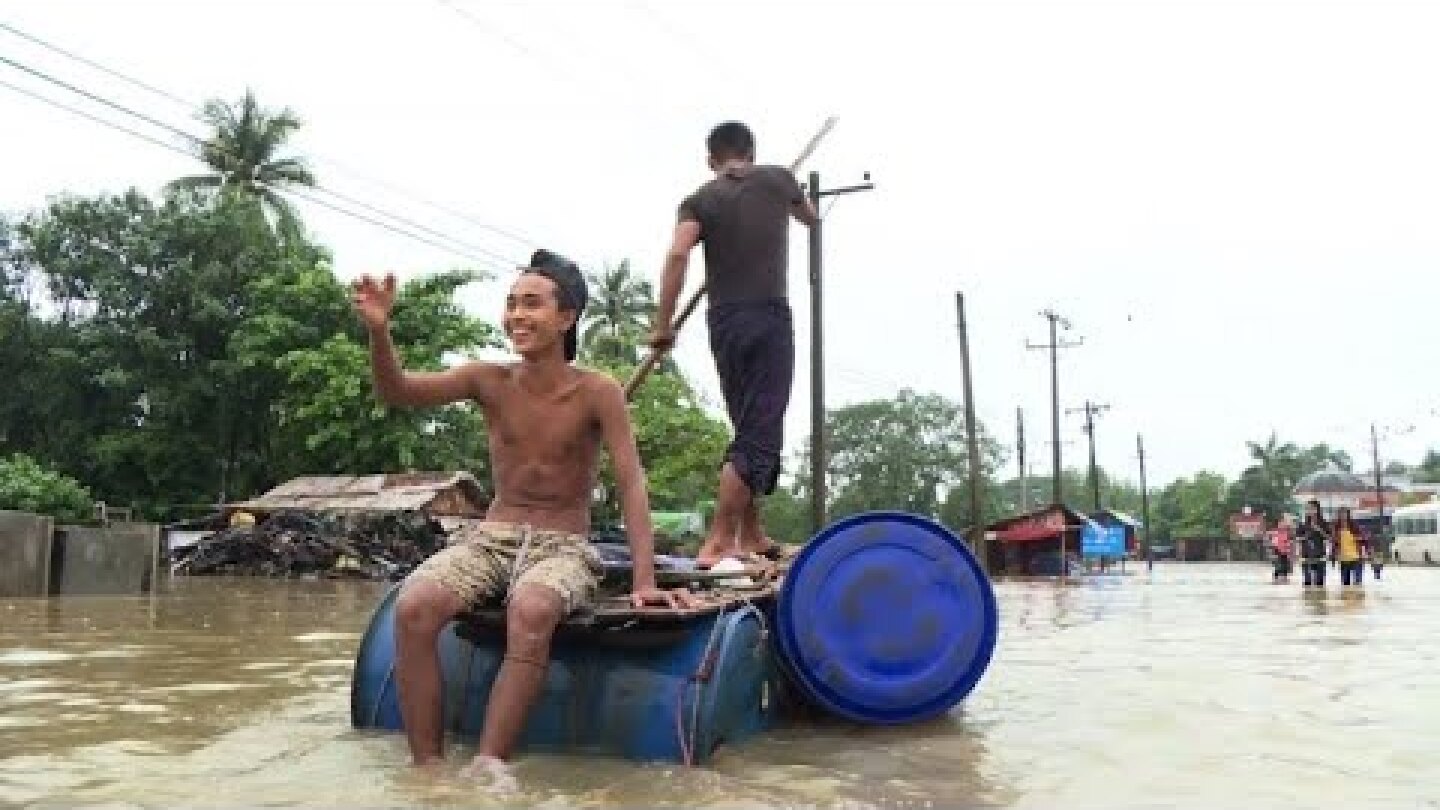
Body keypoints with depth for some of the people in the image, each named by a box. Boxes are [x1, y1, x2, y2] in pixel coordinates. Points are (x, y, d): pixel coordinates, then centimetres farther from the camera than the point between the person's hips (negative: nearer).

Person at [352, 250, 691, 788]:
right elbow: (398, 392, -8)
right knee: (412, 608, -27)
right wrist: (379, 332, -29)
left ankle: (486, 766, -32)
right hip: (490, 537, 3)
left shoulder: (599, 393, -8)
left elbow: (631, 484, -13)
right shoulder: (490, 380, 1)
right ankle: (428, 770, -21)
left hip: (562, 546, -3)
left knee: (531, 613, -39)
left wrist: (644, 581, -22)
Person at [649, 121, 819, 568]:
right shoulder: (777, 178, 8)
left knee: (750, 430, 16)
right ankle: (716, 545, -16)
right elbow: (812, 218, 29)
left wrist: (662, 325, -8)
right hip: (769, 317, -4)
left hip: (723, 323, 4)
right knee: (758, 435, -8)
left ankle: (750, 536, 22)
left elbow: (677, 254, -11)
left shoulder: (699, 200, 7)